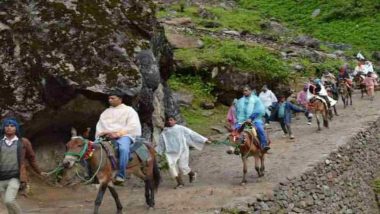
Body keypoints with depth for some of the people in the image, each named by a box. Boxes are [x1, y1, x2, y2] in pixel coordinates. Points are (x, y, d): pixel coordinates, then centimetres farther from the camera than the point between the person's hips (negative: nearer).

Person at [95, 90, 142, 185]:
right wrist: (100, 134, -5)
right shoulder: (106, 112, 26)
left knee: (123, 148, -40)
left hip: (123, 136, -5)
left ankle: (121, 175, -36)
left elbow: (133, 126, -4)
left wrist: (118, 133, -14)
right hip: (106, 137, 5)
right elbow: (100, 126, 20)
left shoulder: (129, 110, 10)